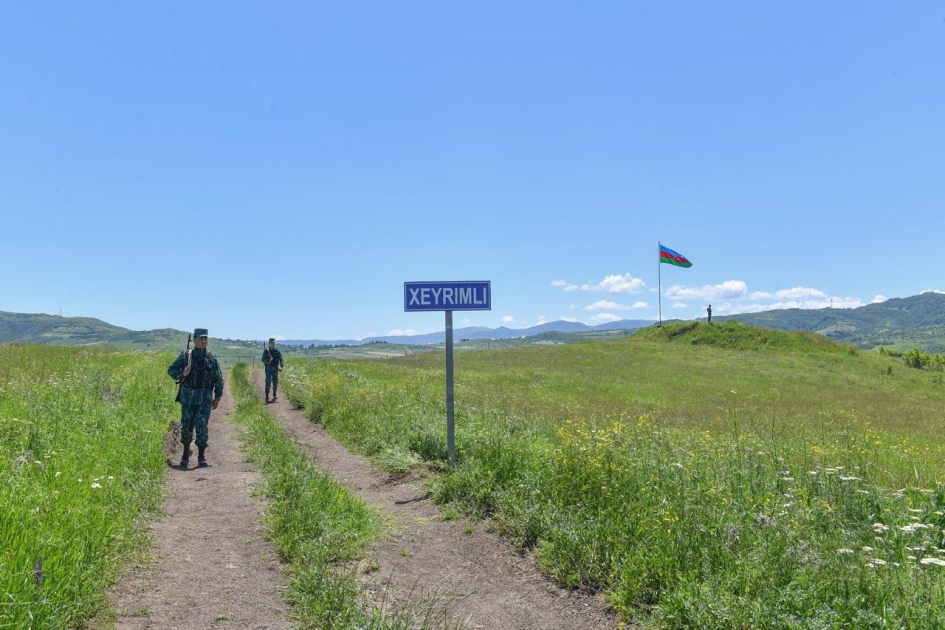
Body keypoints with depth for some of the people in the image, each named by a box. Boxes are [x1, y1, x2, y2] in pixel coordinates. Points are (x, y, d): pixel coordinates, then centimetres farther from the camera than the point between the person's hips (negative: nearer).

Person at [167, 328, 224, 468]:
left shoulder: (212, 358, 4)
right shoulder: (186, 356, 2)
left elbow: (219, 379, 8)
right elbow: (171, 370, 7)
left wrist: (217, 397, 4)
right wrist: (182, 374, -13)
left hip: (205, 397, 0)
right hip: (188, 395, 1)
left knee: (202, 424, -9)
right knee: (186, 425, 7)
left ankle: (202, 457, -3)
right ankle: (186, 453, 26)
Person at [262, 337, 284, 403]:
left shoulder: (277, 351, 5)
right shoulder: (266, 351, -1)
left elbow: (281, 360, 0)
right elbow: (263, 360, -4)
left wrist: (281, 367, -16)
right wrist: (269, 360, -22)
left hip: (275, 369, 3)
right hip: (268, 369, -3)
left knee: (275, 383, 6)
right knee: (268, 382, -10)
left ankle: (274, 396, 20)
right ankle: (267, 397, -6)